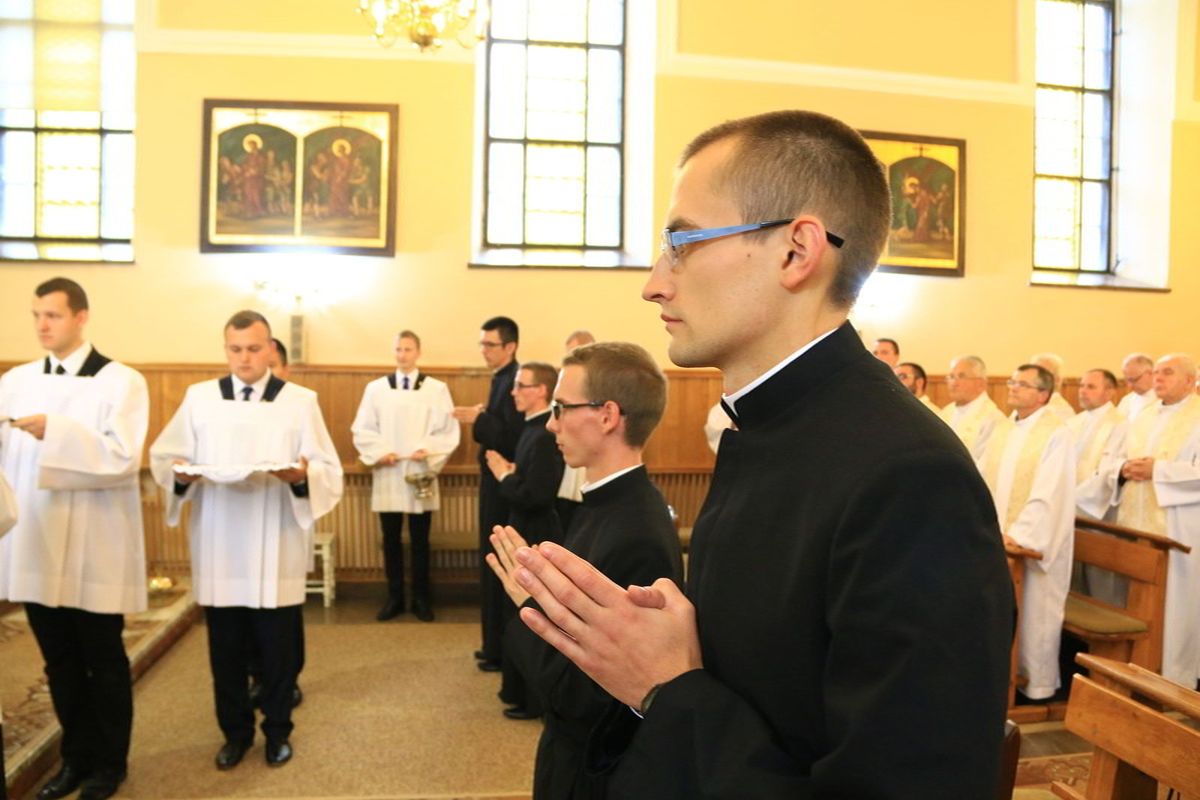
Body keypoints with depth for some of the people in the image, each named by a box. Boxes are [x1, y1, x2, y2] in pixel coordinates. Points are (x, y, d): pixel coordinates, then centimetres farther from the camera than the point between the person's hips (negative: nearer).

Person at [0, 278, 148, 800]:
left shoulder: (120, 382, -6)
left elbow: (122, 455, -17)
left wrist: (54, 432, -26)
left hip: (94, 547, -4)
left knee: (103, 660, 8)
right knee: (59, 660, 15)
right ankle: (76, 756, 32)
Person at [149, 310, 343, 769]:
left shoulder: (301, 401, 1)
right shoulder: (199, 397, 6)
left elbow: (330, 471, -4)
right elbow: (162, 455, 6)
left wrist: (303, 475, -25)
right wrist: (179, 471, -16)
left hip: (276, 552, -1)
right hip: (218, 549, 2)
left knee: (278, 648, 6)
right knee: (226, 649, 11)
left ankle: (278, 732, 26)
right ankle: (236, 732, 30)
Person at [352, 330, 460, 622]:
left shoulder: (437, 389, 0)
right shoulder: (376, 388, 5)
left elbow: (448, 431, -2)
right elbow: (362, 430, 4)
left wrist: (428, 451, -17)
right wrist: (380, 453, -11)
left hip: (420, 473, -1)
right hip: (387, 475, 1)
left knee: (420, 540, 7)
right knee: (391, 540, 9)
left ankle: (421, 599, 19)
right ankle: (394, 598, 21)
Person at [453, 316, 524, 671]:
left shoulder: (513, 382, -19)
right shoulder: (503, 378, 13)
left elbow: (514, 440, -26)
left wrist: (479, 419, -24)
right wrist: (482, 418, 4)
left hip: (504, 486, -11)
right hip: (498, 482, 11)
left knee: (499, 568, -1)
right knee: (494, 566, 17)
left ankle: (502, 650, 12)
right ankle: (496, 644, 29)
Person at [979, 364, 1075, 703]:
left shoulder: (1056, 433, -11)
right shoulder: (1003, 431, 12)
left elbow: (1048, 493, -19)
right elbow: (982, 480, 10)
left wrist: (1019, 535, -24)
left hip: (1036, 545, -6)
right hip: (1000, 542, 6)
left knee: (1034, 615, 5)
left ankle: (1038, 684, 19)